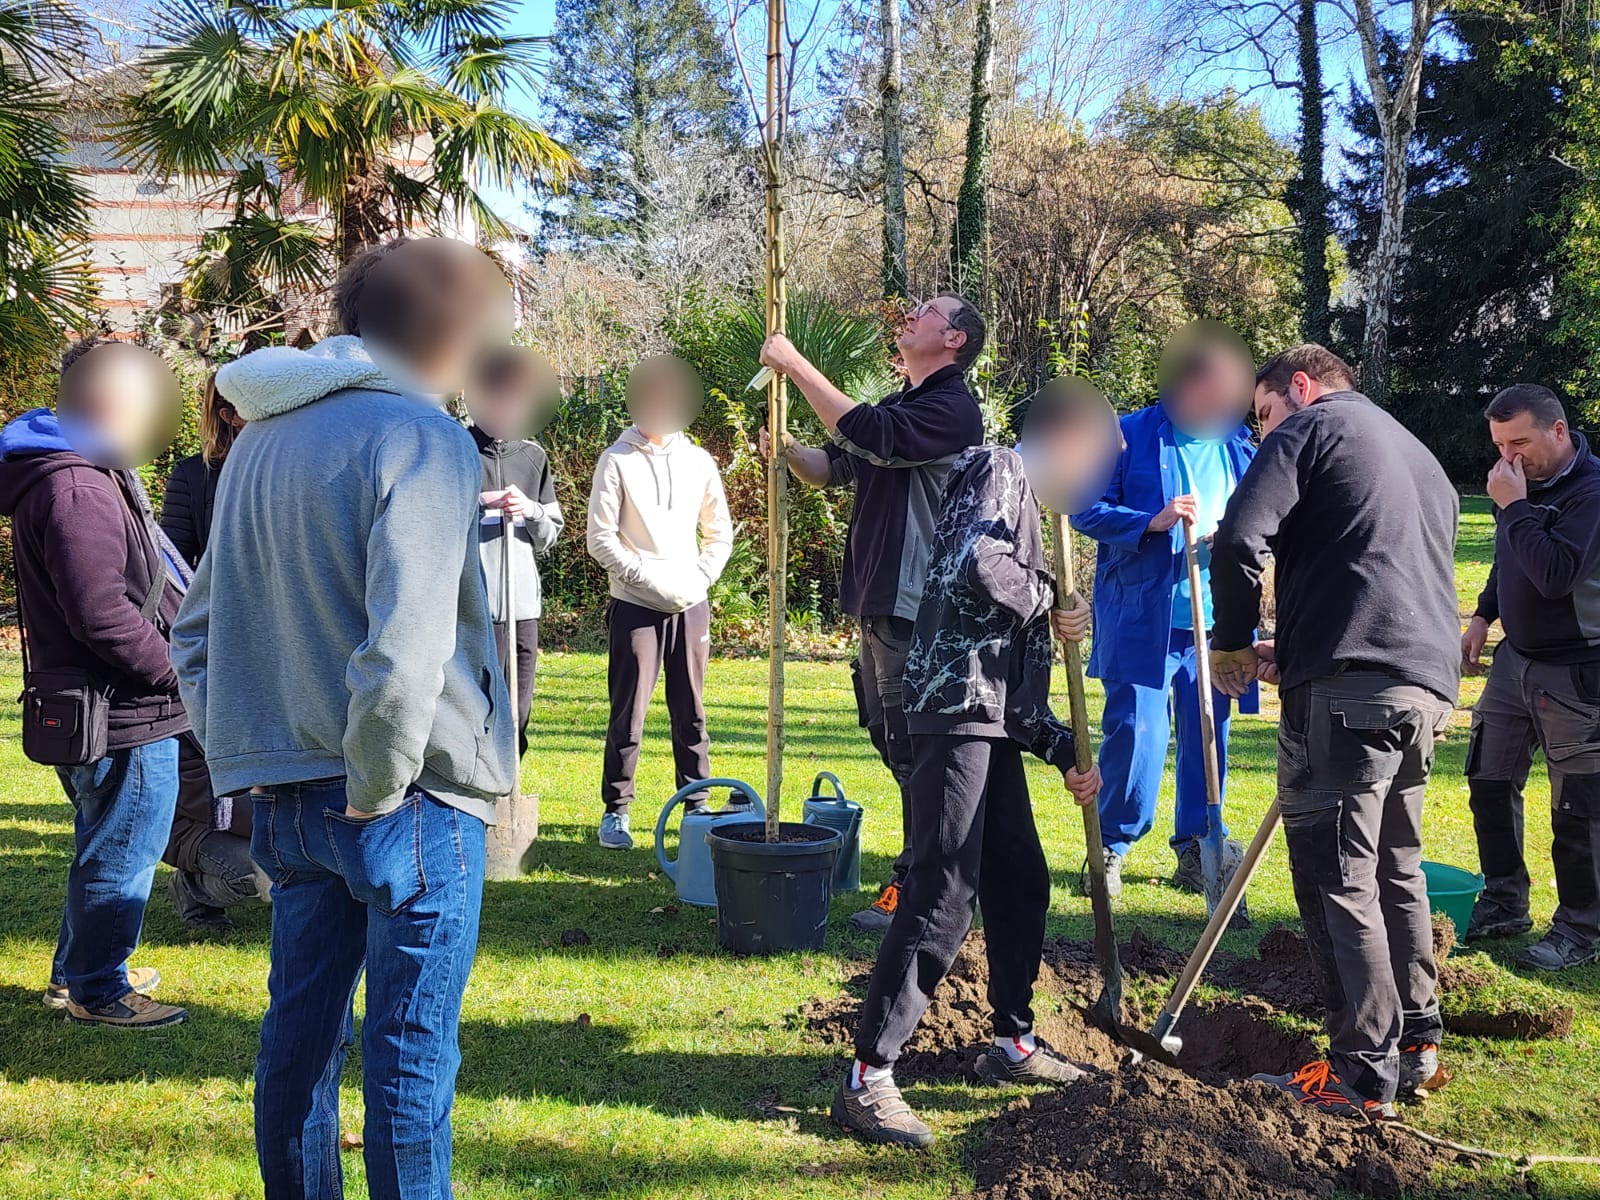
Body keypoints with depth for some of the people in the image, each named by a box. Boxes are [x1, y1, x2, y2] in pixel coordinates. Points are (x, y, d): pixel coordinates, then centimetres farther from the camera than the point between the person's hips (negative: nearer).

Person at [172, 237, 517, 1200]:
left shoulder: (259, 439, 11)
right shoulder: (421, 437, -15)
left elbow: (197, 625, 18)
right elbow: (403, 651, -26)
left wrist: (237, 752, 16)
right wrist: (377, 789, -14)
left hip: (286, 797, 8)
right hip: (413, 797, -7)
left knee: (299, 1030, 18)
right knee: (412, 1049, 3)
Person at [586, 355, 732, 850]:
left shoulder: (698, 461, 10)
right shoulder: (617, 461, -2)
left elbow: (720, 533, 17)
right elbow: (600, 538, -5)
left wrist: (700, 580, 2)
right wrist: (647, 579, -12)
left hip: (690, 606, 4)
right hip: (635, 605, -3)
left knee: (691, 710, 8)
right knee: (628, 711, -3)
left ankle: (696, 804, 18)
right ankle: (616, 810, 7)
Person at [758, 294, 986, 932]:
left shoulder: (952, 408, -11)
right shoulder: (899, 405, 20)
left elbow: (870, 437, -25)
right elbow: (833, 467, 19)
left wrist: (796, 365, -21)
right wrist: (787, 452, -3)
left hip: (917, 610, -10)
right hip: (879, 606, 10)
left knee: (913, 751, -6)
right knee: (893, 743, 15)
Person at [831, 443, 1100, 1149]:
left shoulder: (1015, 550, 26)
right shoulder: (986, 528, -1)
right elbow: (982, 572, -28)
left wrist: (1068, 754, 13)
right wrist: (1044, 594, -7)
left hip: (993, 731, 10)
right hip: (956, 722, -10)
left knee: (1021, 881, 16)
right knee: (942, 897, -13)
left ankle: (1013, 1044, 31)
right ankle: (868, 1078, -12)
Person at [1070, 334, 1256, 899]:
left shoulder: (1240, 445, 12)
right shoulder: (1129, 435, -1)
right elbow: (1086, 509, -5)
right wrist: (1151, 522, -19)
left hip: (1217, 620, 4)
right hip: (1141, 616, -4)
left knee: (1208, 736, 8)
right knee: (1135, 733, -6)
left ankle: (1197, 850, 21)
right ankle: (1112, 846, 10)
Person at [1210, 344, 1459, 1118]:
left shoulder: (1310, 428, 4)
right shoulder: (1423, 459, 29)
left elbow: (1239, 540, -11)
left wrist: (1231, 646, 3)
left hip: (1343, 683, -8)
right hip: (1427, 686, 9)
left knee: (1337, 878, -4)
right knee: (1396, 868, 19)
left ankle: (1364, 1075, -1)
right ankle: (1416, 1045, 26)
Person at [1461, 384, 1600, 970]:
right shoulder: (1524, 481, 5)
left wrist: (1514, 507, -25)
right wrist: (1483, 615, 16)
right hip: (1515, 658, 8)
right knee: (1490, 783, 13)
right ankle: (1504, 904, 27)